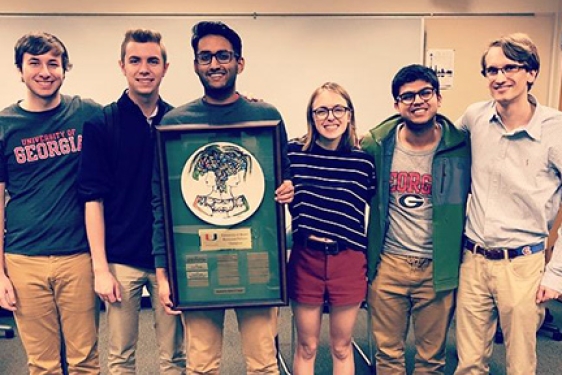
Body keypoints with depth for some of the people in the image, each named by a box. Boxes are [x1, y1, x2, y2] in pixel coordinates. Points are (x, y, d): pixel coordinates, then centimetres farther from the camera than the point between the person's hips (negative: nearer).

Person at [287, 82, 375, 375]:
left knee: (341, 347, 17)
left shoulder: (364, 160, -3)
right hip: (305, 257, 0)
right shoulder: (294, 153, -4)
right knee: (306, 347, 15)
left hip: (349, 260, 1)